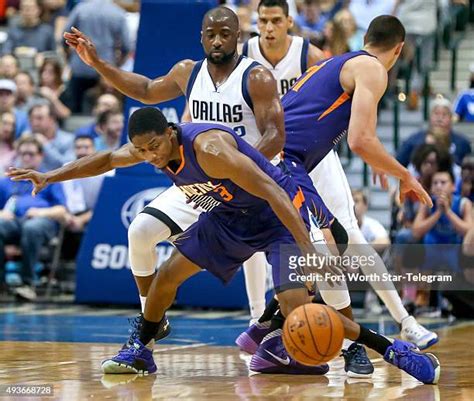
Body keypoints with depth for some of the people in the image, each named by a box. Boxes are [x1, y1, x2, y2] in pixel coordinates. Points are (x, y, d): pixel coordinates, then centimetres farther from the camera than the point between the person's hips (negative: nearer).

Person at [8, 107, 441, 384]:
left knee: (295, 301, -23)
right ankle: (141, 351, 28)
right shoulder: (151, 145, -9)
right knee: (168, 274, 6)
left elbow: (273, 193, -34)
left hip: (282, 211, -8)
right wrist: (51, 177, 16)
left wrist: (308, 250, -40)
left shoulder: (209, 148, -33)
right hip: (235, 214, 8)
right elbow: (111, 159, 13)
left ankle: (391, 348, -17)